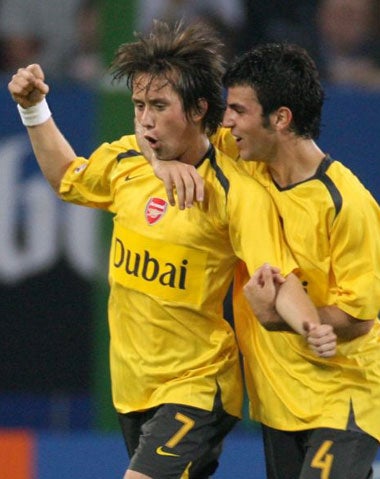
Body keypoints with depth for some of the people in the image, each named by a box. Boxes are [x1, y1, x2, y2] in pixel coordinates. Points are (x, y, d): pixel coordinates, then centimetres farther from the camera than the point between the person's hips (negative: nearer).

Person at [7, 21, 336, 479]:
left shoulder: (237, 193, -19)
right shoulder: (124, 160, 1)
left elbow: (281, 281, -22)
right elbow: (67, 176, 23)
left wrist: (312, 329, -41)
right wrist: (34, 108, 13)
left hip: (195, 388, -7)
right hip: (132, 385, 7)